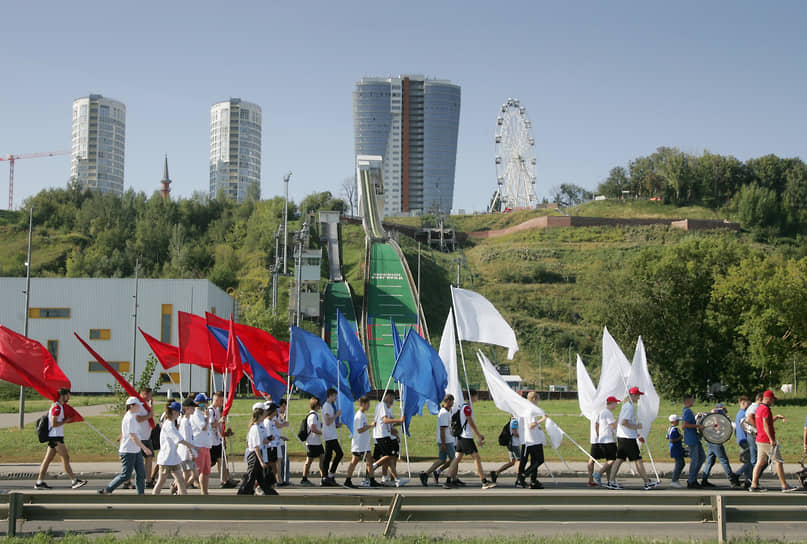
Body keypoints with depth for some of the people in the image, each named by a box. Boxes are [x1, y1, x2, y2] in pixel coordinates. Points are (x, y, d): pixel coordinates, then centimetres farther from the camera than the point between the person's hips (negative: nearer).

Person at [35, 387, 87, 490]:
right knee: (65, 458, -8)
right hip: (56, 437, -10)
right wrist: (65, 421, -12)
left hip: (55, 437, 10)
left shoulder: (60, 407, 18)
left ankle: (39, 482, 10)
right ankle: (74, 481, -7)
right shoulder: (57, 407, -14)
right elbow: (54, 424, -20)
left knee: (48, 459, 9)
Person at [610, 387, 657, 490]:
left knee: (619, 459, 7)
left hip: (621, 437, 10)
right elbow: (624, 422, -23)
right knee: (638, 460, -3)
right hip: (629, 438, -10)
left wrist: (637, 435, 25)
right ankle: (647, 483, 3)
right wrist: (636, 427, -15)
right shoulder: (630, 407, -14)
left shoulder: (625, 405, 17)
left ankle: (611, 482, 2)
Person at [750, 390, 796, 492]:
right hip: (767, 441, -10)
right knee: (779, 462, -4)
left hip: (759, 440, 10)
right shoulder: (766, 409, -15)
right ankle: (784, 486, -3)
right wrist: (772, 439, -22)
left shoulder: (759, 409, 16)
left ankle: (754, 485, 6)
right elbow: (766, 425, -21)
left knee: (760, 462, 10)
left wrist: (776, 417, 22)